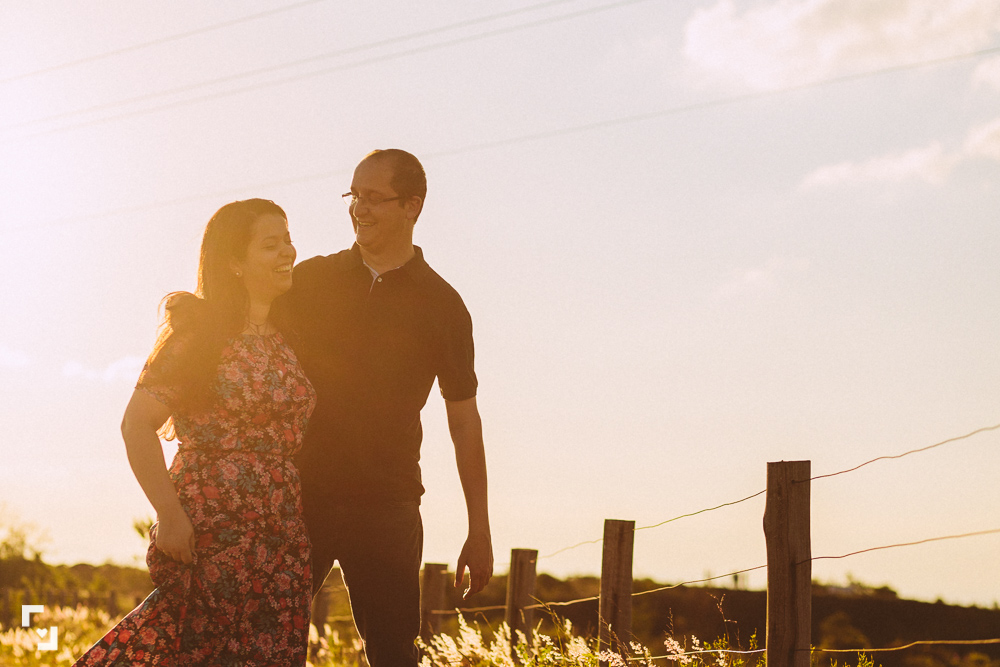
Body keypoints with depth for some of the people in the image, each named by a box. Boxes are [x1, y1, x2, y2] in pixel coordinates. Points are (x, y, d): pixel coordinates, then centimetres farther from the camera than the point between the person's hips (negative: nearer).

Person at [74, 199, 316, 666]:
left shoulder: (287, 334, 12)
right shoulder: (199, 333, -7)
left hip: (282, 536, 6)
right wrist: (170, 515, -17)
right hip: (210, 534, -6)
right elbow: (137, 424, -13)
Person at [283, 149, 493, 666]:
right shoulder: (310, 280, 6)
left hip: (386, 506, -1)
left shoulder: (441, 304, 4)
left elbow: (464, 418, 7)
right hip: (300, 498, 1)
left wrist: (479, 531, 5)